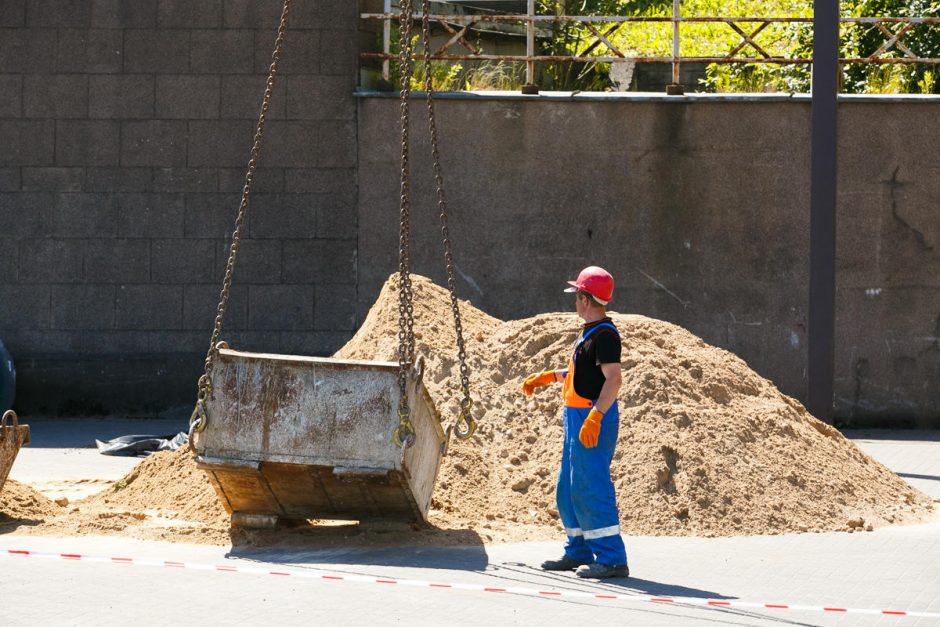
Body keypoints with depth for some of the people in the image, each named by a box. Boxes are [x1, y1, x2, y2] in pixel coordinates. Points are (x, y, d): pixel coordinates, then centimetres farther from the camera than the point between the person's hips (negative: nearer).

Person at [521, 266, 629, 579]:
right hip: (578, 417, 11)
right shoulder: (589, 331, 17)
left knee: (591, 488, -12)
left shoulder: (605, 334, -15)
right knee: (568, 489, 17)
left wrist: (594, 417, -32)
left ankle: (612, 558, -12)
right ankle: (579, 551, 27)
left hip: (594, 419, -11)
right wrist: (546, 377, 36)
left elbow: (613, 378, -24)